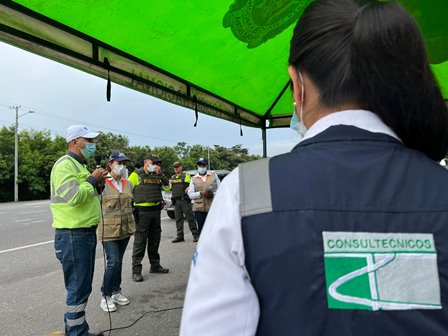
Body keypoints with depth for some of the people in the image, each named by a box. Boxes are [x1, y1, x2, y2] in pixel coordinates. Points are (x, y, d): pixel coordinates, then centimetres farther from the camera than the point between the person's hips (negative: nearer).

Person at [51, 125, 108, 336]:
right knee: (79, 288, -2)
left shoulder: (79, 165, 18)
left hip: (86, 233, 10)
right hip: (73, 235, -10)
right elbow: (73, 197, -27)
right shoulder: (65, 164, -14)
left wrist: (98, 185, 5)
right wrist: (92, 179, -15)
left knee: (82, 286, 19)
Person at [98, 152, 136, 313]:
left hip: (125, 228, 6)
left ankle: (116, 292, 27)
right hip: (109, 229, -5)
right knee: (113, 262, -8)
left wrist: (132, 225, 18)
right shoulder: (103, 183, -11)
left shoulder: (128, 184, 8)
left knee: (118, 261, 14)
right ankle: (106, 296, 9)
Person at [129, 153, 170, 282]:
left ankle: (155, 265, 27)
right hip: (142, 211, -6)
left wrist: (160, 174, -6)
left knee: (155, 240, 14)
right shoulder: (136, 175, -3)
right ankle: (136, 270, 4)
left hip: (156, 210, 6)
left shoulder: (157, 175, 13)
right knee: (140, 241, -3)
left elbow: (167, 187, 4)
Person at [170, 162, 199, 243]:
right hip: (176, 201, 6)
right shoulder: (172, 177, 20)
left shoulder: (186, 176, 3)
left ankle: (196, 235, 3)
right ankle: (180, 236, 14)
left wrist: (189, 188, -21)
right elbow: (170, 188, 26)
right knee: (178, 219, 7)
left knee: (190, 218, -4)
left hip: (185, 200, -6)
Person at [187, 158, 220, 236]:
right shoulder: (194, 179, 11)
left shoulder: (214, 175, 12)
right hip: (199, 209, 0)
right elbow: (190, 194, 5)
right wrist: (200, 193, -13)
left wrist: (213, 194, -10)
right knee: (202, 230, -2)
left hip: (213, 207, 0)